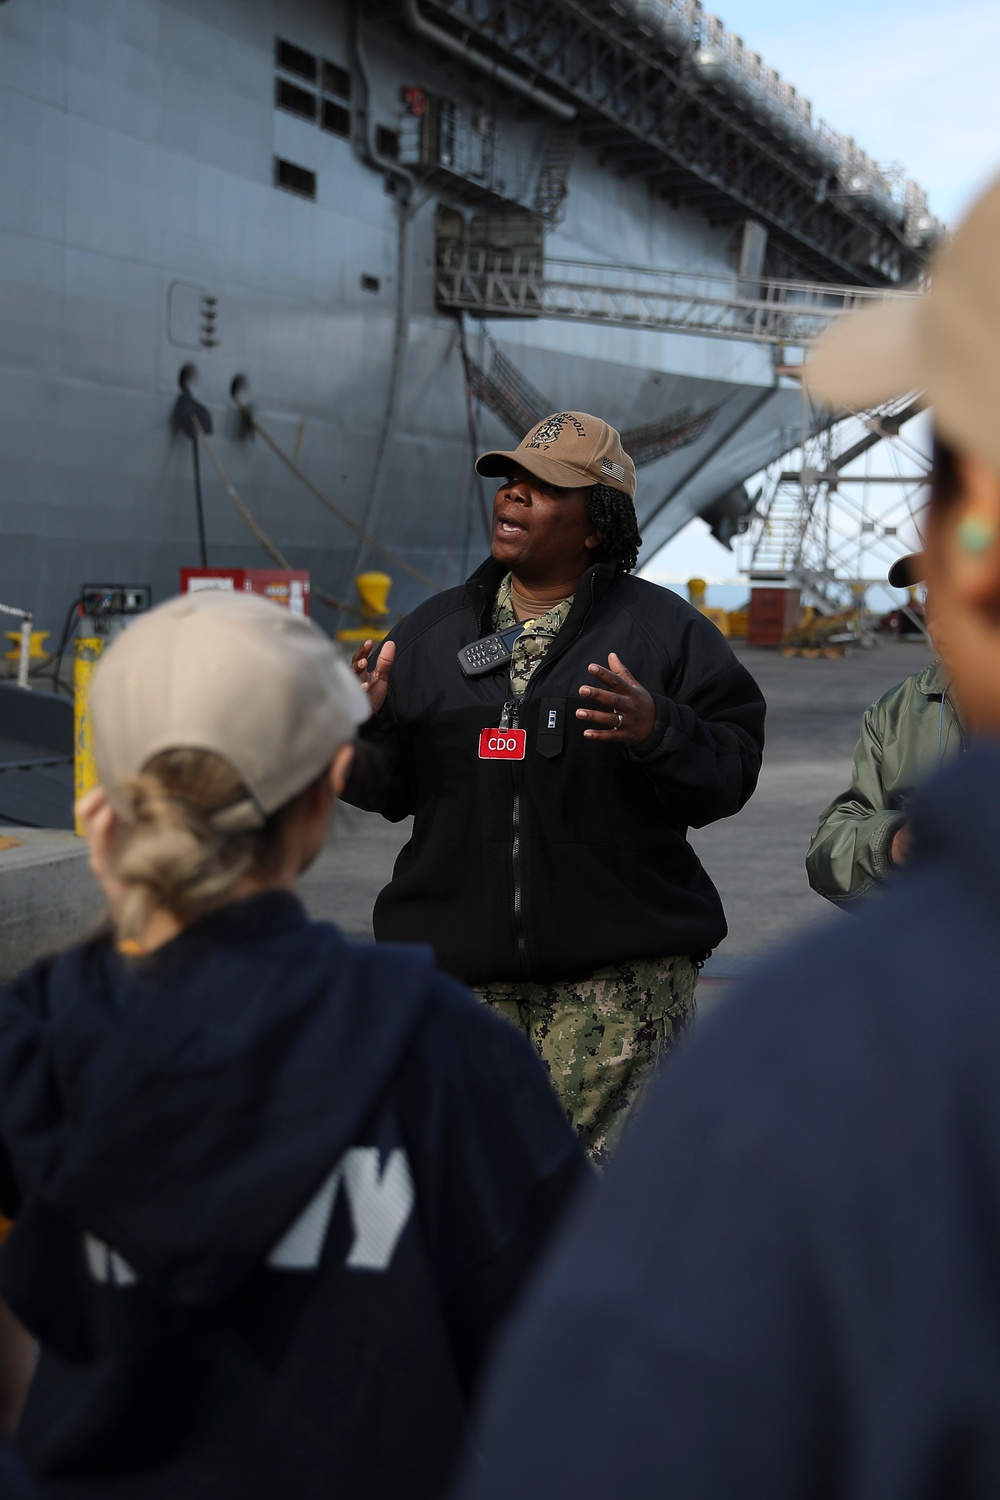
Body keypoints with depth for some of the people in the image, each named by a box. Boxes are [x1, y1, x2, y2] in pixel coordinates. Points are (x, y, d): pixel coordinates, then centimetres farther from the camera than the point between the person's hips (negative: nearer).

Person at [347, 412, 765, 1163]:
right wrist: (363, 726, -7)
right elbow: (389, 786, 13)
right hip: (460, 972, 4)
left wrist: (658, 733, -21)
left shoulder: (664, 628, 3)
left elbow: (731, 762, -3)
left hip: (619, 982, -3)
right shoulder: (432, 630, 14)